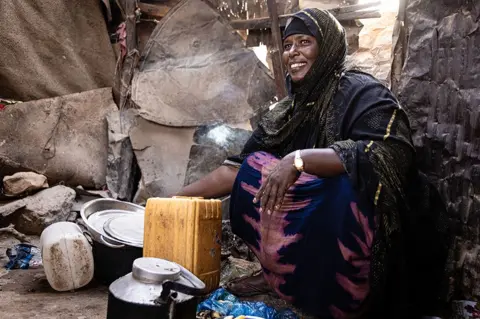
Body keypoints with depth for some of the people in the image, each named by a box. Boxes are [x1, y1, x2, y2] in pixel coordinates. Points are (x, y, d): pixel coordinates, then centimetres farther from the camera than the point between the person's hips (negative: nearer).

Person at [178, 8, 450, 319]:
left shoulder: (361, 91, -11)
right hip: (316, 221, 6)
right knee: (254, 169, -5)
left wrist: (300, 160, -34)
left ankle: (282, 277, -11)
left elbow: (391, 155, -28)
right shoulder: (288, 111, 8)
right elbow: (237, 168, 8)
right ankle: (286, 270, -4)